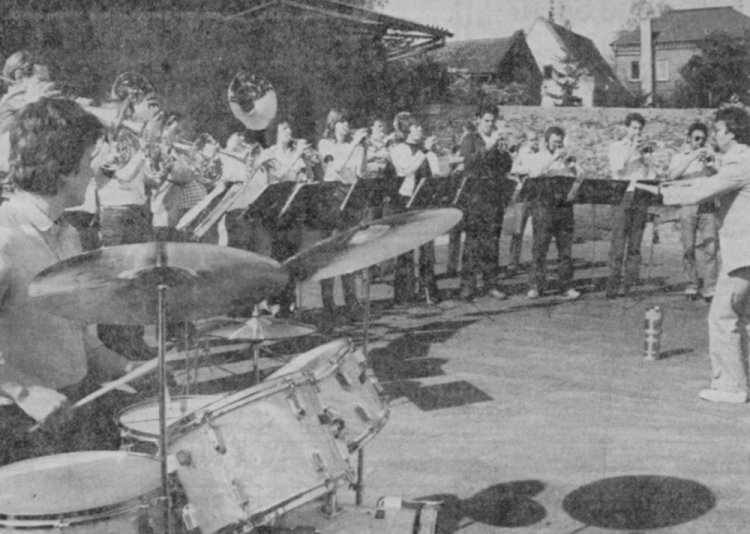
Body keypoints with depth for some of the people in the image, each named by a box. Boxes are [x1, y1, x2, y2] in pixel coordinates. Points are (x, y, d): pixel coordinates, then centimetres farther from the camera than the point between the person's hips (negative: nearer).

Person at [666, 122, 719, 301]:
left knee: (710, 247, -9)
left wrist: (710, 165, -13)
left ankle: (710, 288, -9)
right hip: (687, 205, -1)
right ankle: (692, 285, 10)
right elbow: (673, 175, -10)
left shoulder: (709, 155, 15)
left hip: (707, 206, 1)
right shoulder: (679, 157, 10)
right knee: (688, 248, 0)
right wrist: (692, 157, -18)